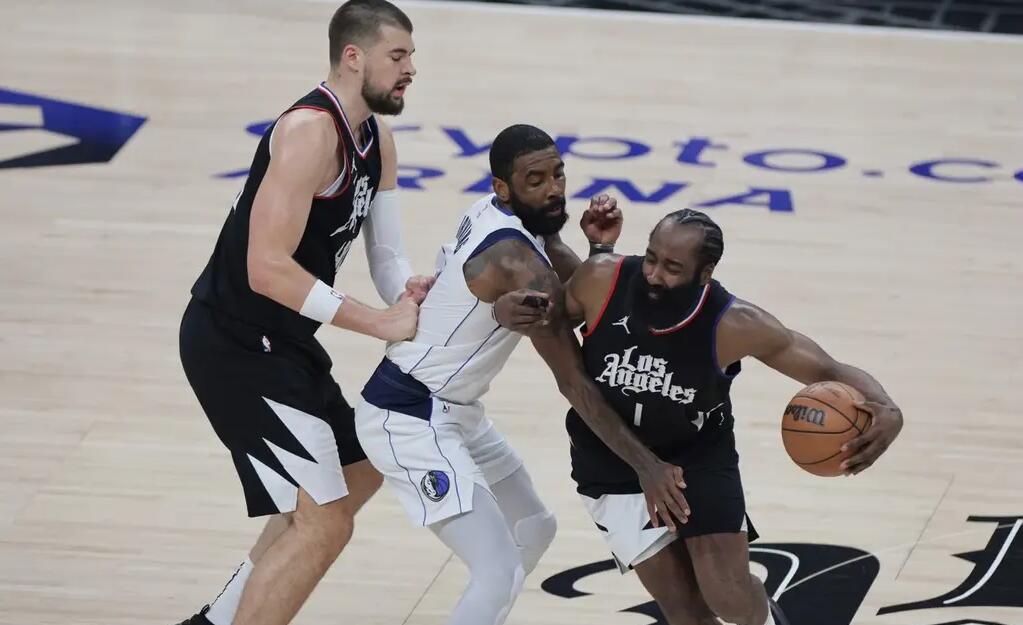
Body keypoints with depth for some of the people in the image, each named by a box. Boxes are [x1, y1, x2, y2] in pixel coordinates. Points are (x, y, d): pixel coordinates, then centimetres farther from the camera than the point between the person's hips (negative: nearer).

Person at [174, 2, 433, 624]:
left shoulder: (377, 139, 8)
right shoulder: (311, 131, -23)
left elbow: (385, 253, 8)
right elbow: (267, 269, -30)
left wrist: (409, 293, -16)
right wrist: (379, 322, -26)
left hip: (281, 341, 11)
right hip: (236, 346, -11)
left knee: (358, 475, 27)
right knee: (324, 523, -14)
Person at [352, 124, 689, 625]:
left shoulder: (494, 212, 3)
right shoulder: (520, 263, -24)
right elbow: (573, 382, -22)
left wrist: (600, 247, -12)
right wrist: (645, 466, -21)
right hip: (409, 420, -11)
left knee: (534, 529, 23)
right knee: (500, 571, -20)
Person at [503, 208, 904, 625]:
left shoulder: (734, 325, -27)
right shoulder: (601, 280, -24)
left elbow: (830, 373, -20)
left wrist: (886, 411, -41)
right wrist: (527, 319, -27)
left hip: (699, 458, -1)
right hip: (615, 468, 1)